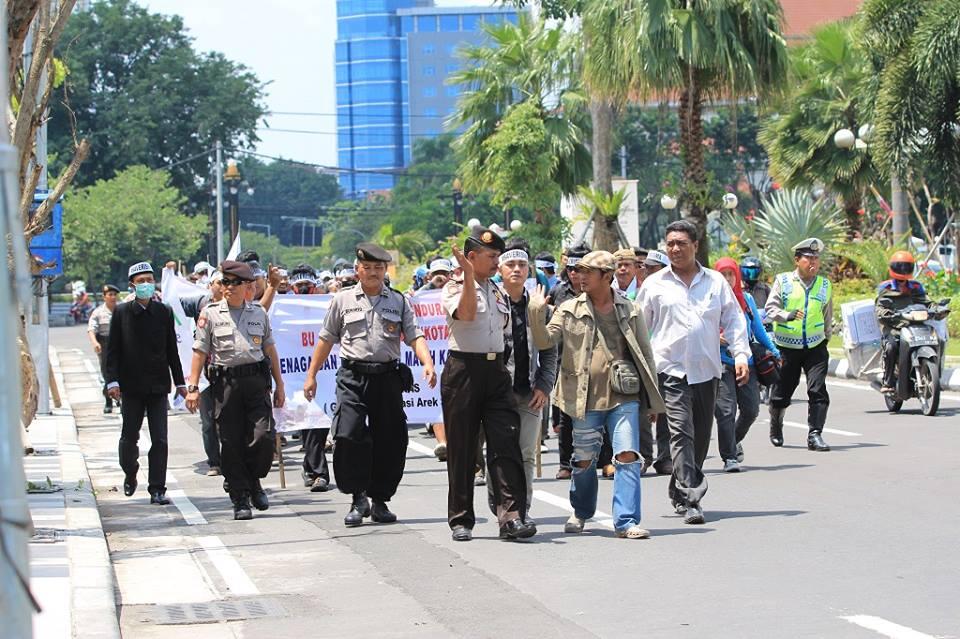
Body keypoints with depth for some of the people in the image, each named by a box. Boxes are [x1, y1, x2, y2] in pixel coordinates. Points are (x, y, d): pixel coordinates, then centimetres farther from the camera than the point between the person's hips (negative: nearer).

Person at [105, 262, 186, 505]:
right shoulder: (122, 312, 1)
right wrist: (112, 380, -9)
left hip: (158, 385, 1)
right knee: (129, 438, 7)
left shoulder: (164, 312, 5)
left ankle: (157, 489, 0)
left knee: (160, 440, -3)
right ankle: (130, 475, 33)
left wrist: (179, 382, 9)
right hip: (131, 386, -1)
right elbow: (113, 350, 0)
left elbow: (172, 350, 10)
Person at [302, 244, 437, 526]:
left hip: (388, 378, 1)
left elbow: (415, 336, 1)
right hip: (352, 378, -1)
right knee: (347, 436, -15)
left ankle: (380, 501, 16)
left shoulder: (399, 301, 10)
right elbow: (326, 340, 14)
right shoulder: (343, 300, 9)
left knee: (389, 442, 3)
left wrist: (427, 363, -17)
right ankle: (358, 498, -2)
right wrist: (311, 375, 12)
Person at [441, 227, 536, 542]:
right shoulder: (454, 288, -2)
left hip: (496, 371, 5)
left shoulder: (498, 292, 18)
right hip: (464, 370, -5)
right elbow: (467, 313, -22)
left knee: (506, 441, -8)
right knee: (462, 448, 1)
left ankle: (511, 515, -14)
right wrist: (469, 276, -25)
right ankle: (461, 520, 9)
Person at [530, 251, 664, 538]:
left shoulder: (629, 310, 7)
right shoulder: (570, 310, 6)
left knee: (628, 456, -11)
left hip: (624, 397, 0)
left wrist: (653, 399, 11)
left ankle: (627, 521, -9)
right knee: (583, 461, 10)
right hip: (586, 398, 0)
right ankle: (580, 512, 34)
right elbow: (545, 340, -3)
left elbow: (645, 353, 12)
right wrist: (536, 314, -22)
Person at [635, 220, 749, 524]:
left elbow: (734, 319, 11)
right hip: (671, 370, -3)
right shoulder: (654, 284, 5)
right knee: (681, 432, -14)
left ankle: (680, 491, 25)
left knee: (701, 435, 9)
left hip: (706, 370, 3)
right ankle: (690, 500, -18)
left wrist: (740, 354, -1)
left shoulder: (716, 281, 10)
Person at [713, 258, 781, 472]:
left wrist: (773, 351, 23)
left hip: (746, 362, 4)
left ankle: (734, 441, 31)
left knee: (751, 410, 3)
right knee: (726, 411, -11)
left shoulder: (747, 299, 13)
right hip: (721, 363, -4)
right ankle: (729, 457, -4)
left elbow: (758, 329, 22)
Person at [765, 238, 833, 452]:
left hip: (816, 346, 2)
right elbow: (771, 308, -7)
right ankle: (776, 428, 34)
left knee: (818, 390, -14)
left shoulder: (825, 285, 10)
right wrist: (787, 316, -24)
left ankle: (815, 435, -12)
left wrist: (826, 336, 21)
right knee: (781, 392, 8)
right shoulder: (782, 281, 1)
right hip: (787, 346, -1)